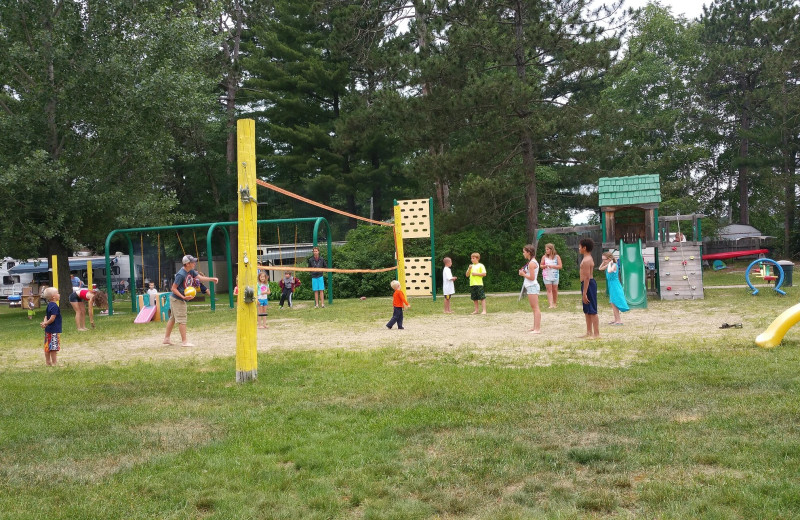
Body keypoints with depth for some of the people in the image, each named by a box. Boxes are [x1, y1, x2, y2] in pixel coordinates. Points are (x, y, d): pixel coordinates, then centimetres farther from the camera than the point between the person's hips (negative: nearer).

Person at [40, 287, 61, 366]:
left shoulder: (49, 305, 12)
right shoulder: (54, 306, -18)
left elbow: (46, 316, 12)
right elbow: (52, 318, -22)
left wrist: (45, 322, -6)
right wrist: (46, 323, -8)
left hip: (48, 330, 9)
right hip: (54, 330, -9)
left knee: (47, 347, 14)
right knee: (54, 347, -4)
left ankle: (48, 362, 21)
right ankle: (54, 363, 0)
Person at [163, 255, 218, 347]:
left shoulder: (191, 271, 2)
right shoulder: (181, 274, -24)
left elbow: (200, 277, 4)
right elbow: (173, 288, -21)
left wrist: (212, 279, -9)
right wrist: (183, 297, -27)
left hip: (181, 299, 10)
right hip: (177, 299, -10)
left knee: (173, 318, 16)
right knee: (182, 320, -4)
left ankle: (166, 338, 25)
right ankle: (184, 341, 2)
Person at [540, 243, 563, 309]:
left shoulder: (557, 257, -1)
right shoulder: (544, 257, 3)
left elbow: (560, 266, -5)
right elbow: (541, 265, 10)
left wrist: (552, 266, -15)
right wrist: (544, 266, -12)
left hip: (555, 276, 0)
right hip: (547, 276, 0)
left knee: (554, 290, 7)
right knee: (549, 290, -7)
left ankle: (555, 303, 20)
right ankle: (550, 304, -15)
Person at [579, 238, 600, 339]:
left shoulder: (586, 260, -18)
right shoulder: (588, 259, 15)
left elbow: (587, 277, -22)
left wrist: (584, 292, -24)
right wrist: (584, 291, 22)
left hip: (588, 285, -11)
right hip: (588, 284, 11)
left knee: (592, 311, -7)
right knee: (587, 311, 16)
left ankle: (596, 333, -4)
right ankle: (589, 332, 24)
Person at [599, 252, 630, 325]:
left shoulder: (614, 265, -17)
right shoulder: (608, 265, 8)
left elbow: (609, 271, -37)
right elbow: (600, 268, 22)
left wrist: (609, 264, -23)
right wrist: (604, 262, 8)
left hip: (615, 286, -9)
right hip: (611, 286, 9)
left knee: (614, 303, -10)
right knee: (613, 304, 15)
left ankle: (619, 320, -9)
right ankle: (616, 320, 23)